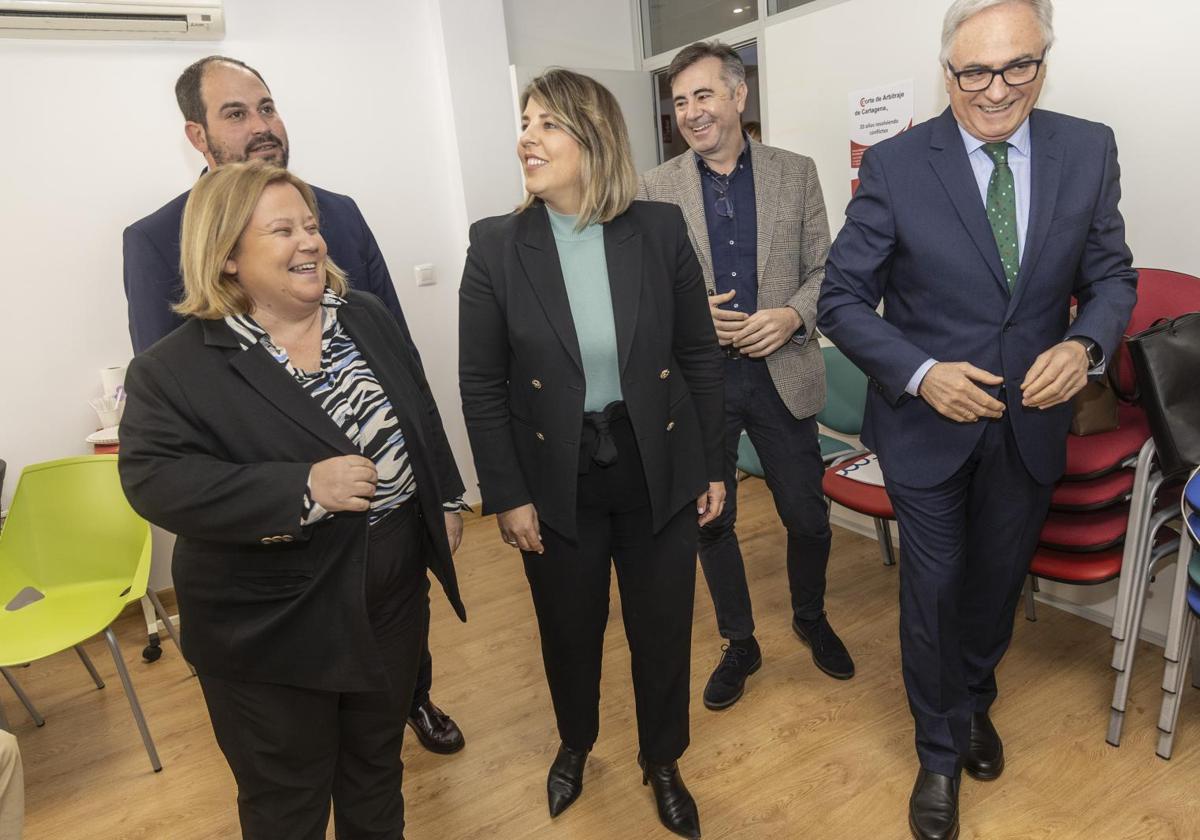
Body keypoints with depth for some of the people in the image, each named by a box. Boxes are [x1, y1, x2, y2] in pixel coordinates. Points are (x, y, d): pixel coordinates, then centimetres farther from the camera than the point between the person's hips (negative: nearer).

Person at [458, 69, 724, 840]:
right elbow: (481, 384, -5)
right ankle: (575, 745, 50)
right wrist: (507, 494, -7)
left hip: (658, 470, 1)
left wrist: (712, 466, 2)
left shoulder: (661, 230, -5)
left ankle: (663, 763, 43)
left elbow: (701, 356, 0)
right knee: (570, 630, 18)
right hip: (557, 478, 0)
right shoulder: (496, 245, -7)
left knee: (663, 628, 14)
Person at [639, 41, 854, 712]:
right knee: (712, 522, 10)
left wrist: (792, 315, -15)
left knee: (808, 518, 11)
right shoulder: (657, 189, 1)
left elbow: (823, 270, 4)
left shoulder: (796, 174, 4)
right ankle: (740, 644, 34)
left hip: (783, 373, 1)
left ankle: (812, 619, 41)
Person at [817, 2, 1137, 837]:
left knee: (999, 580, 22)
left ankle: (975, 700, 53)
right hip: (927, 421, -3)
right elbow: (842, 300, -11)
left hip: (1031, 422, 4)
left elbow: (1112, 275, 5)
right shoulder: (896, 164, -13)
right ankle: (940, 751, 36)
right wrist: (920, 373, -24)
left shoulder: (1089, 150, -3)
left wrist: (1085, 344, -16)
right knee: (934, 590, 10)